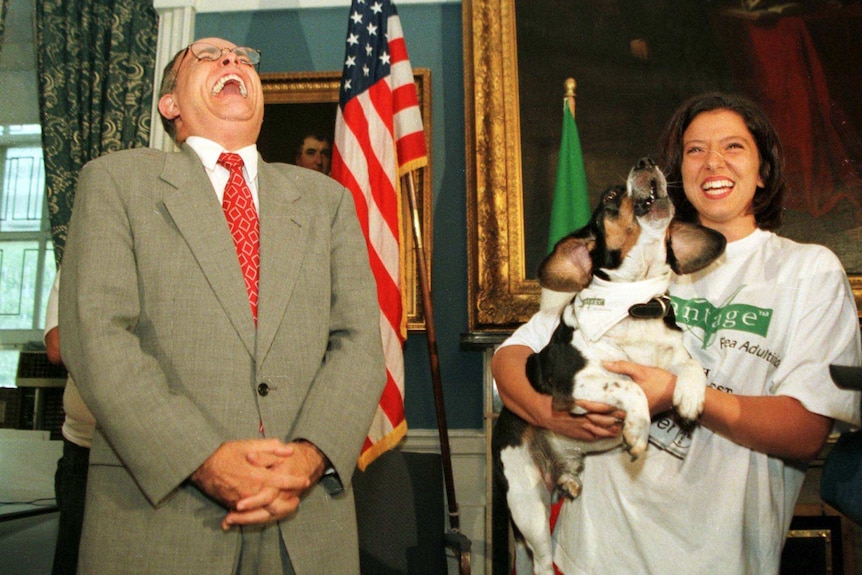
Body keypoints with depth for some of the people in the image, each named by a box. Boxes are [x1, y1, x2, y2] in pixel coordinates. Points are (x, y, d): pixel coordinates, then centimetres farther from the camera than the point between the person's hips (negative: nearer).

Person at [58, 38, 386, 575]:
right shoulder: (116, 179, 6)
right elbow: (98, 334, -6)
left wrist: (311, 456, -13)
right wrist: (205, 460, -17)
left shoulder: (326, 198, 12)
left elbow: (358, 340, 2)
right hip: (158, 502, -2)